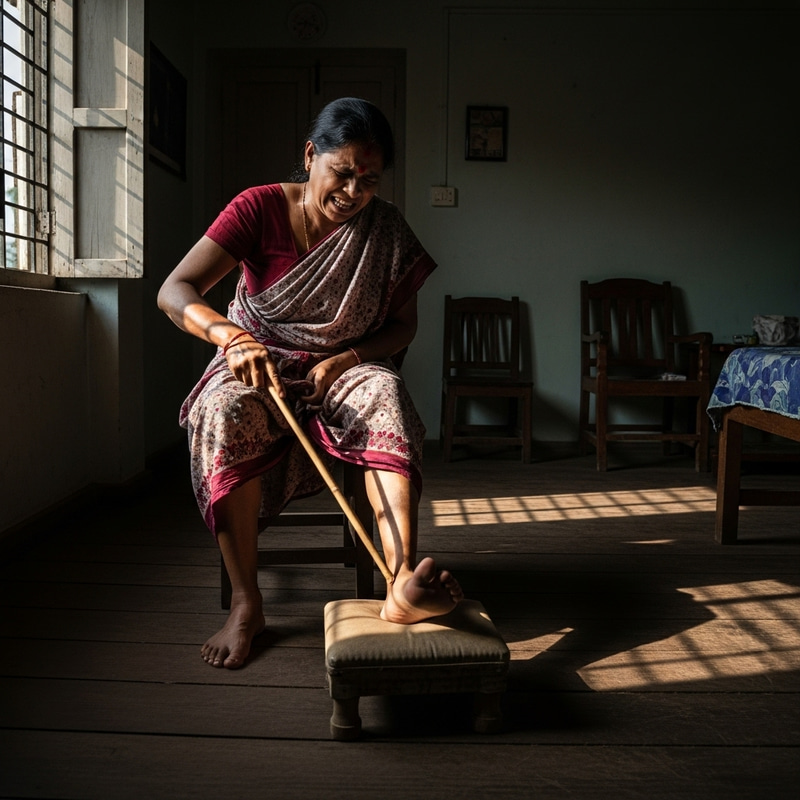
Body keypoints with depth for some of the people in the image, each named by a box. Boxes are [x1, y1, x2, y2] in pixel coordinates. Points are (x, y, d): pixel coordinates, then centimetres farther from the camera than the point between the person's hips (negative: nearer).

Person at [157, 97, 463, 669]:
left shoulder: (387, 231, -2)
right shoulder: (259, 209, -10)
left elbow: (403, 326, 3)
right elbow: (174, 291, -18)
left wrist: (346, 359, -17)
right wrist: (233, 337, -39)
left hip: (344, 369, 1)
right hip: (256, 366, -1)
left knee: (387, 398, -34)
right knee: (226, 414, -36)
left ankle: (402, 581, -50)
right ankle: (246, 604, -27)